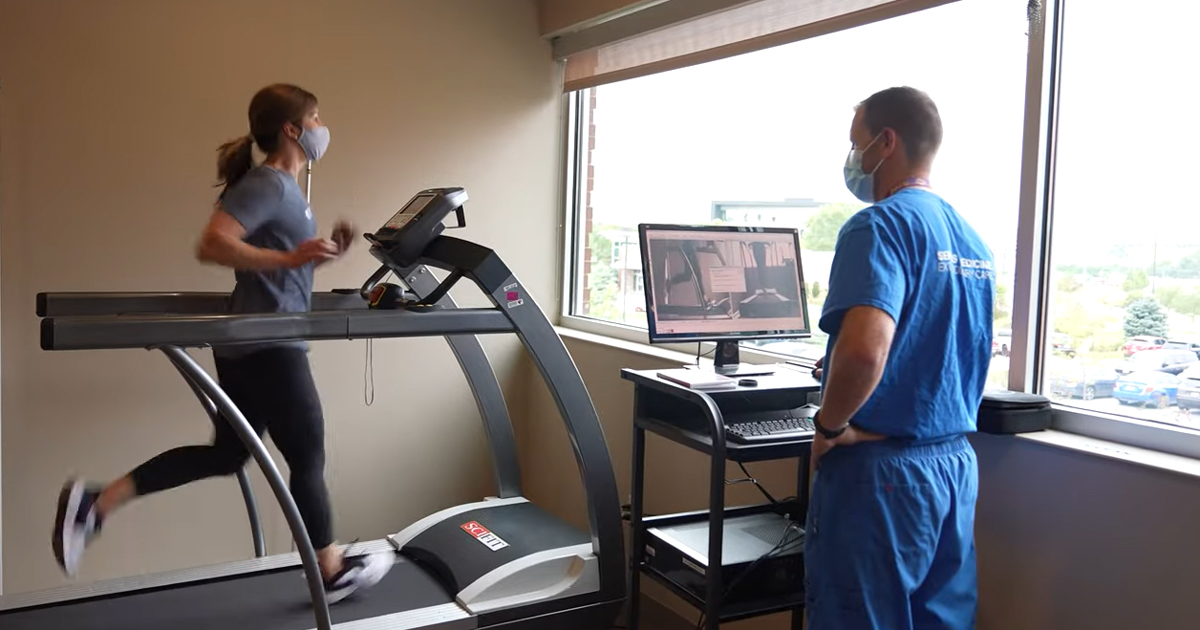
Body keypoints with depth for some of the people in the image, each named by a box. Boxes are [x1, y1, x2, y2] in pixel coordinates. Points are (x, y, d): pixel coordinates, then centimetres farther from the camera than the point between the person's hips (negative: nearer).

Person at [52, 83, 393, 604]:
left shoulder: (283, 186, 16)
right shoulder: (267, 184, -15)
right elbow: (212, 246, -26)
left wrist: (323, 253, 8)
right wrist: (291, 258, -29)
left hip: (250, 343, 10)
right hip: (268, 345, -10)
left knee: (228, 453, 17)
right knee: (307, 458, 3)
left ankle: (96, 502, 17)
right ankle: (333, 573, 19)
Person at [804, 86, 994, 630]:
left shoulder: (881, 225, -16)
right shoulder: (972, 238, 10)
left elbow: (864, 348, -32)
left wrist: (831, 425, -16)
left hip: (882, 468, -8)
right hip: (957, 463, 8)